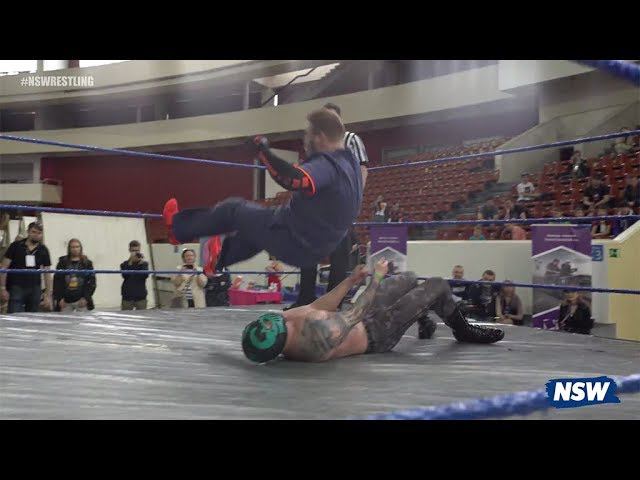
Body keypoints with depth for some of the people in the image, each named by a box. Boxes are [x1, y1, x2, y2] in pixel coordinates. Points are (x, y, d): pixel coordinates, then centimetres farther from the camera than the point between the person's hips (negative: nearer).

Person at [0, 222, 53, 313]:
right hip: (16, 288, -3)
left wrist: (48, 295, 0)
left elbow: (47, 273, 6)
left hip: (35, 289, 3)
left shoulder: (43, 250, 6)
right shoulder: (15, 246, -1)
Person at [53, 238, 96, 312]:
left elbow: (91, 281, 1)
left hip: (81, 301, -1)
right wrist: (59, 298, -3)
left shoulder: (87, 263, 5)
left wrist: (85, 297, -8)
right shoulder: (62, 263, 7)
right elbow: (57, 281, 5)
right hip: (66, 302, 1)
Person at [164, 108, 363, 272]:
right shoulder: (351, 163, 5)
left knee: (234, 208, 11)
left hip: (292, 242, -9)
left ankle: (179, 227, 30)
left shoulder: (328, 165, -23)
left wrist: (264, 151, -32)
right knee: (258, 218, 34)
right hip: (314, 249, 9)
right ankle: (219, 257, 46)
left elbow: (294, 180, -43)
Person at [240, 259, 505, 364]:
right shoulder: (318, 333, -44)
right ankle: (465, 332, 28)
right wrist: (377, 277, -16)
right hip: (377, 333, -8)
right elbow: (357, 312, -30)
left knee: (410, 277, 22)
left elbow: (315, 308, -4)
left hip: (361, 319, 8)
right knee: (438, 286, -1)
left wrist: (349, 281, -1)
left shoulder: (287, 317, -20)